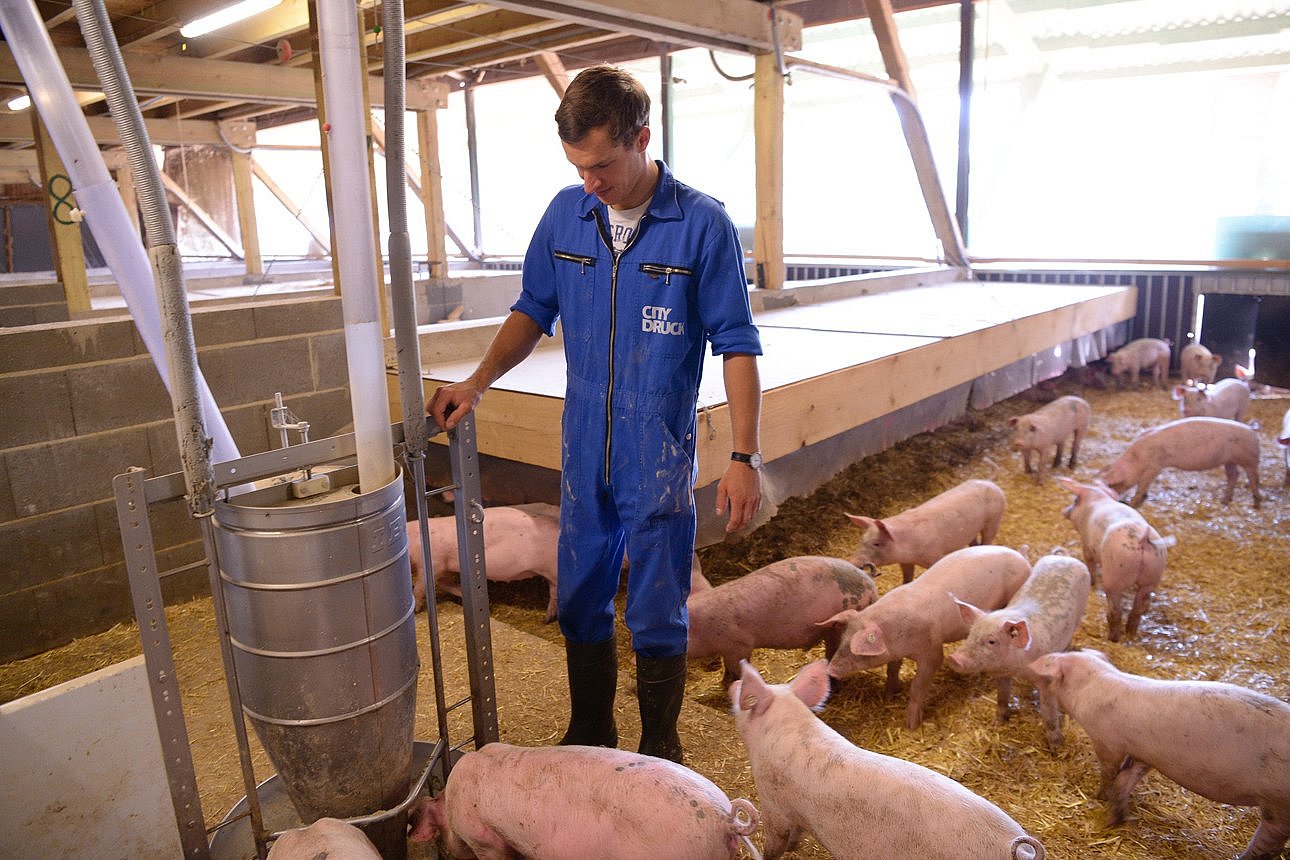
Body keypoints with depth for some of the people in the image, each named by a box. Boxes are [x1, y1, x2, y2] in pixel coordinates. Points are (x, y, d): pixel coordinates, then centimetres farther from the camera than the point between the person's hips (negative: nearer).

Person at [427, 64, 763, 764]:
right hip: (583, 451, 4)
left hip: (660, 456, -4)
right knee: (580, 604, 16)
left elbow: (736, 345, -8)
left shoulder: (702, 225, -11)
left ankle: (658, 749, 32)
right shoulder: (566, 214, 2)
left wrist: (744, 456, -13)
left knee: (657, 616, 8)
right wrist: (478, 381, -2)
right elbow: (533, 311, 12)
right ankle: (588, 735, 38)